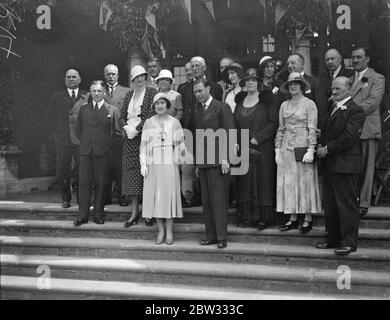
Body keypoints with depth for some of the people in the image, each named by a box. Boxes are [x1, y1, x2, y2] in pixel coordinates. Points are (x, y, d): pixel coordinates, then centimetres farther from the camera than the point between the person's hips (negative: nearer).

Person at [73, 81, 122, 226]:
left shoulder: (112, 110, 3)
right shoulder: (83, 109, 13)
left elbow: (117, 132, 5)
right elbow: (78, 130, 19)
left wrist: (108, 143, -1)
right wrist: (85, 141, 10)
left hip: (103, 152, -2)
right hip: (85, 151, 2)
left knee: (101, 183, 3)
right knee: (84, 182, 0)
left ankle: (98, 214, 12)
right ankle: (83, 215, 4)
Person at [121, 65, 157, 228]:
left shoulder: (151, 92, -2)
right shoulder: (129, 94, 16)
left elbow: (151, 114, -11)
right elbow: (123, 115, 15)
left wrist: (136, 129, -14)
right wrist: (126, 128, -3)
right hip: (131, 138, 6)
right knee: (131, 174, 3)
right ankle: (134, 213, 9)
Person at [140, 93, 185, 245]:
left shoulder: (174, 122, 4)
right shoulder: (148, 123, 6)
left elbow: (180, 143, 6)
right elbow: (143, 145, 6)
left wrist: (181, 156, -9)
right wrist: (143, 164, -1)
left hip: (169, 164, -1)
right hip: (153, 164, 1)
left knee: (169, 195, 0)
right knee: (155, 196, 2)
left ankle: (169, 230, 10)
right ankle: (161, 230, 13)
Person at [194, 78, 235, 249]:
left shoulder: (222, 107, -2)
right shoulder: (198, 112, 20)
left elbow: (228, 134, -8)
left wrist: (225, 159, -14)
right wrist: (197, 163, 16)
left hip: (217, 161, -7)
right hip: (203, 163, 7)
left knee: (219, 199, -6)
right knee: (206, 201, 7)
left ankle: (222, 237, 0)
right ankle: (211, 235, 13)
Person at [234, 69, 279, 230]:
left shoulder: (266, 100, 0)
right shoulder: (240, 101, 13)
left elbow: (274, 123, -6)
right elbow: (235, 124, 15)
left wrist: (258, 137, -13)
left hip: (262, 148, -4)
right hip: (243, 149, 4)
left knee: (262, 180, -2)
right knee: (245, 181, 2)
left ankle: (263, 217, 4)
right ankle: (247, 216, 9)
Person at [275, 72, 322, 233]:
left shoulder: (309, 104, -1)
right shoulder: (284, 105, 12)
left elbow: (312, 129, -6)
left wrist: (310, 150, -14)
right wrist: (277, 150, 8)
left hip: (303, 147, -4)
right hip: (286, 148, 5)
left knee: (305, 182, 0)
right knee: (288, 183, 4)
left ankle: (308, 219, 7)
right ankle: (292, 219, 12)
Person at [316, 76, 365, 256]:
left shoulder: (355, 111, -9)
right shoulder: (332, 109, 19)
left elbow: (349, 137, -18)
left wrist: (327, 149, -15)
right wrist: (321, 146, 3)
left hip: (345, 165, -9)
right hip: (329, 164, 9)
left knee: (347, 204, -3)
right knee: (330, 204, 13)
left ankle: (348, 242, 5)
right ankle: (332, 238, 23)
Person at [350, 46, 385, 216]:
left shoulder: (377, 78, 3)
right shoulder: (350, 79, 23)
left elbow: (372, 102, -10)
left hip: (367, 130, -5)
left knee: (365, 168, -2)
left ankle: (363, 204, 3)